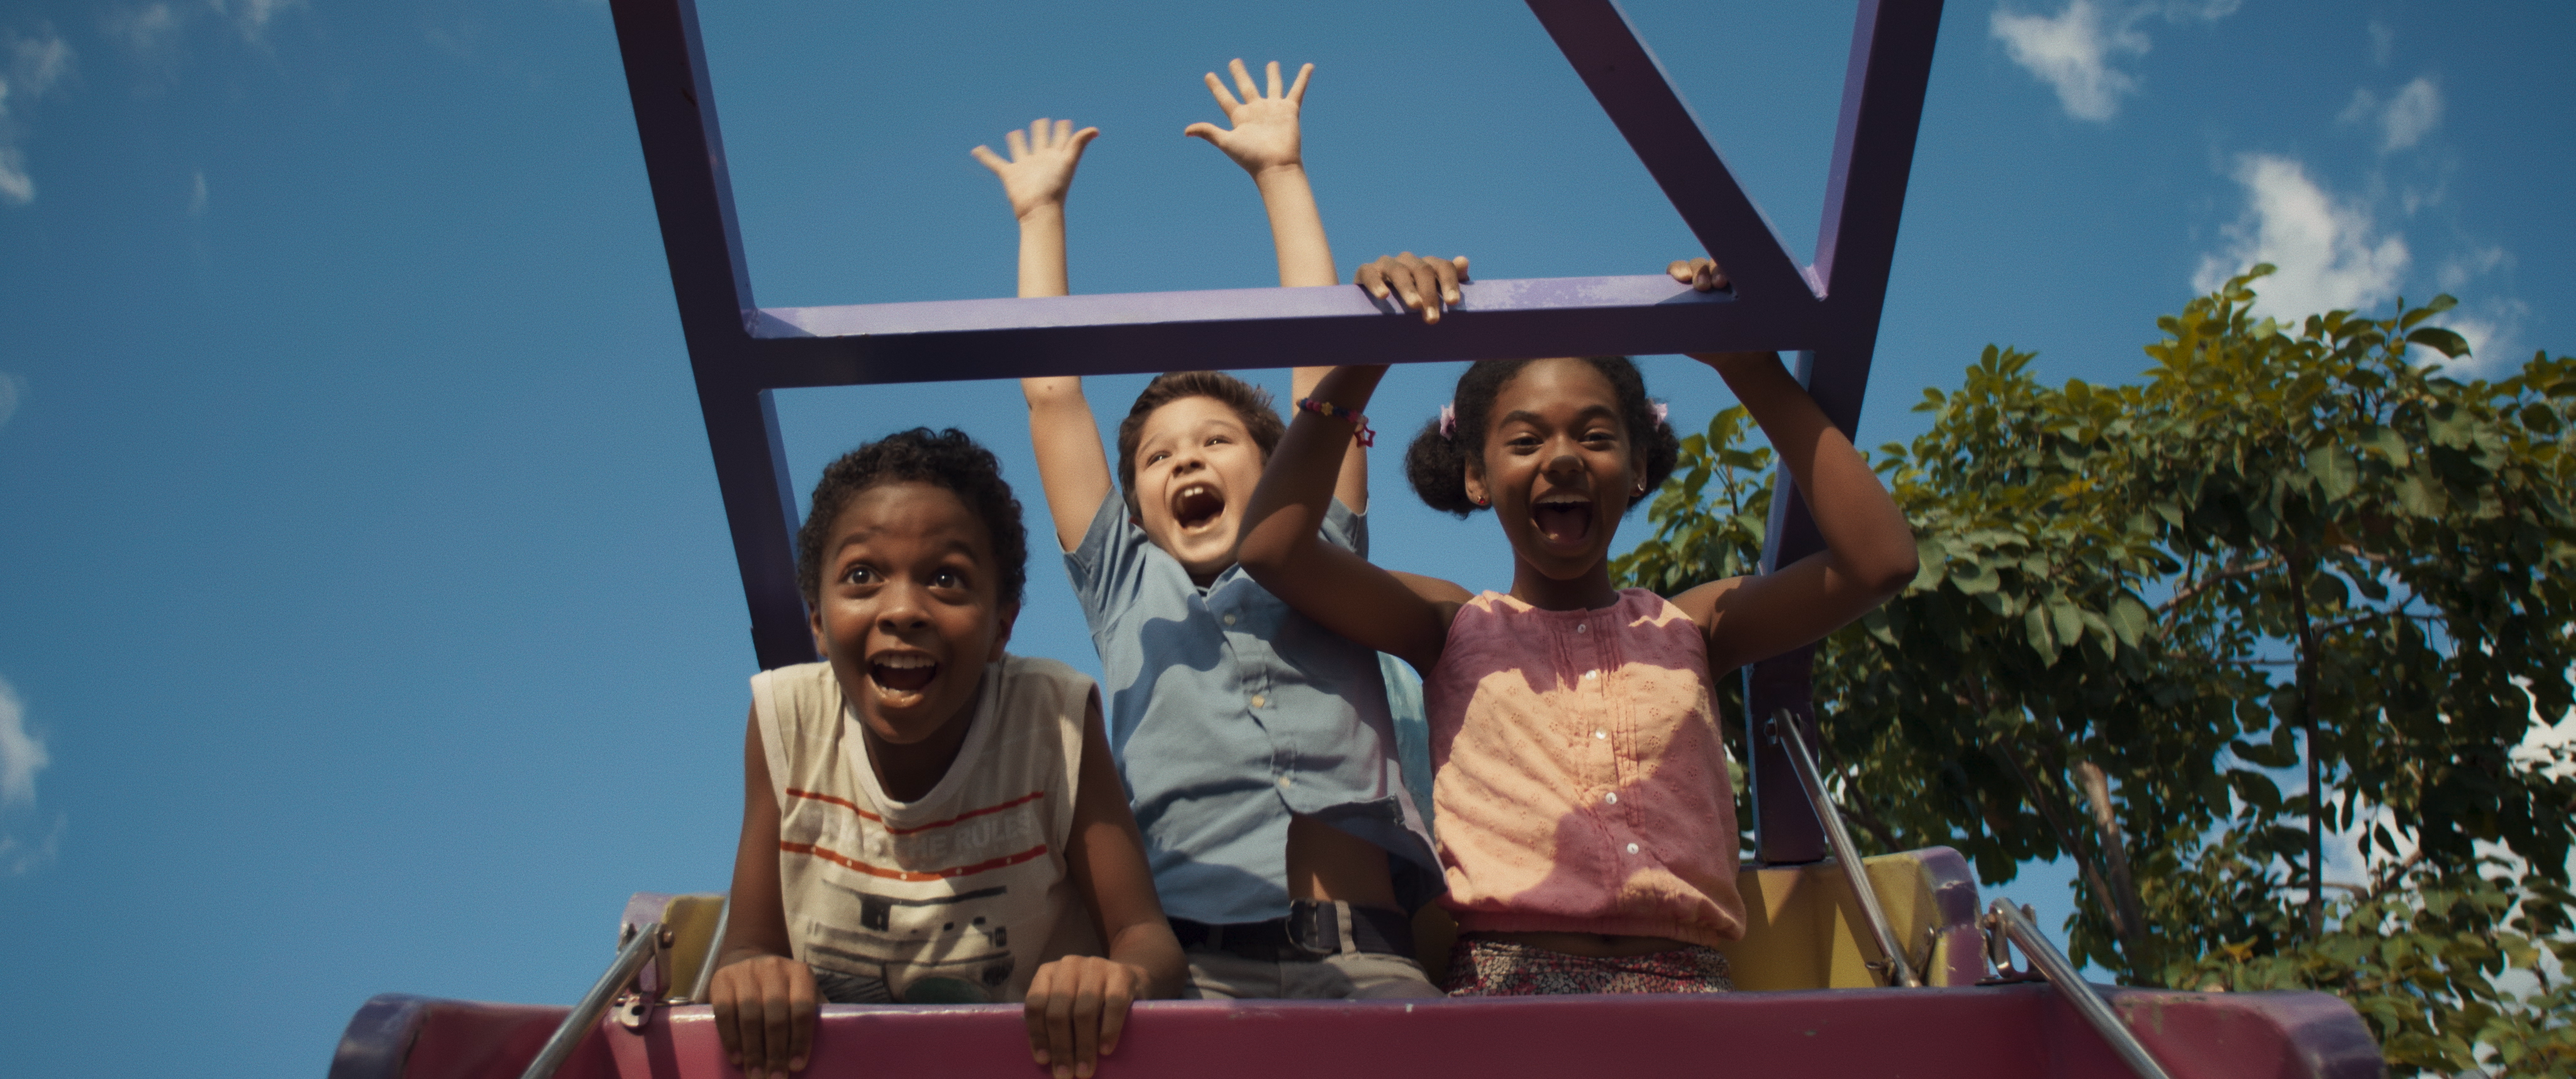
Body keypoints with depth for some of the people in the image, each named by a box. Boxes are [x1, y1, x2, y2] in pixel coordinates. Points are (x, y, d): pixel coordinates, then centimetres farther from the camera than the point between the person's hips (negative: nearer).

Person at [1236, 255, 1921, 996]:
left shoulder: (1687, 628, 19)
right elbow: (1271, 548, 1)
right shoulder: (1455, 629, 15)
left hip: (1684, 979, 2)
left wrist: (1754, 372, 9)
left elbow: (1880, 562, 7)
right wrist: (1362, 362, 1)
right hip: (1502, 978, -2)